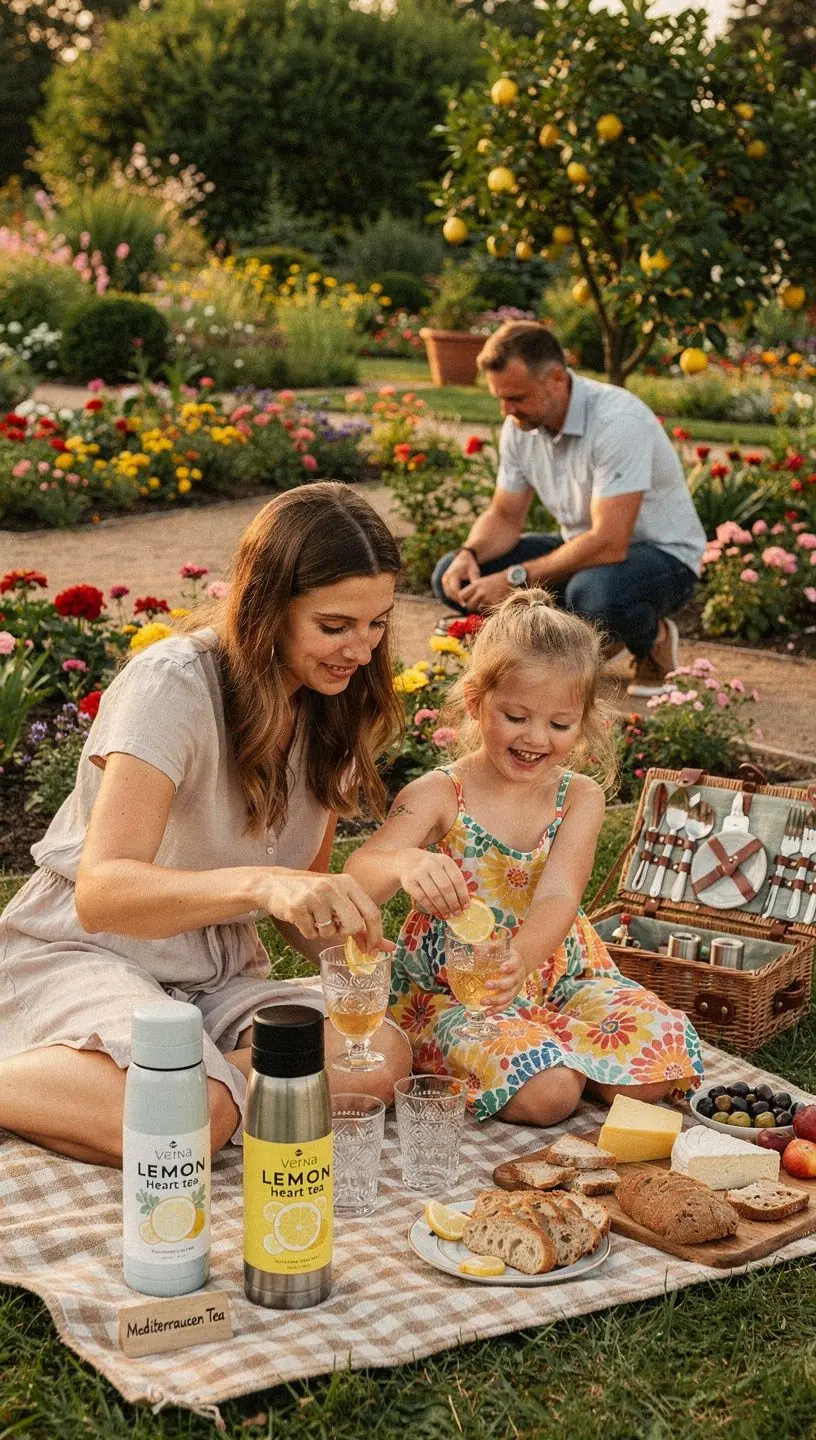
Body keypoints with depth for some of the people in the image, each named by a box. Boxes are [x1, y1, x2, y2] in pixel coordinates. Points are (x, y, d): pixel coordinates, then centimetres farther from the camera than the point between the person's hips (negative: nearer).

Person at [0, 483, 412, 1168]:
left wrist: (352, 943, -13)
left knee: (383, 1060, -22)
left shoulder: (334, 707, 1)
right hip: (77, 953, -6)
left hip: (222, 973, 6)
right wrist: (258, 884, -47)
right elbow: (101, 893, -31)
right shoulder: (174, 684, -20)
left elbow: (302, 897, 10)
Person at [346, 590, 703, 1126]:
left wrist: (521, 958, -45)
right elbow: (357, 879, -28)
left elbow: (558, 896, -21)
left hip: (559, 976, 4)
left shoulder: (580, 798, -4)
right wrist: (404, 864, -54)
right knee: (546, 1093, -29)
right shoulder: (437, 796, -13)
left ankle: (554, 1045, 10)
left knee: (656, 1072, -15)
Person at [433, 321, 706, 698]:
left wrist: (516, 579, -32)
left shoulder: (617, 420, -29)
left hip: (663, 556, -7)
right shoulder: (520, 424, -5)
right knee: (455, 577, -8)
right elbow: (505, 516, 5)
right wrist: (469, 554, -18)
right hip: (583, 552, 8)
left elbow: (609, 543, -34)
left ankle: (653, 639, -5)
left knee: (595, 592, -42)